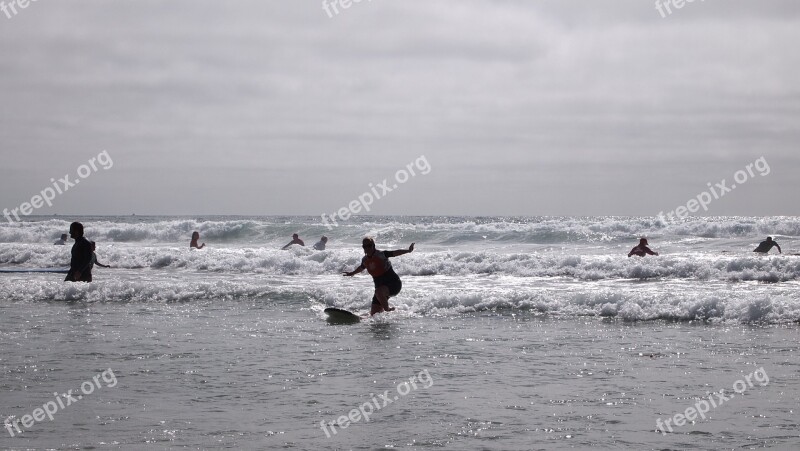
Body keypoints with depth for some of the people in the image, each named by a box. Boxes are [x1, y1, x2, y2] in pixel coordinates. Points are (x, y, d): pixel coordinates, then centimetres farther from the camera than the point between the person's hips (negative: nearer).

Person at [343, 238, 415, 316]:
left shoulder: (381, 254, -13)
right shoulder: (365, 260, 5)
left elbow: (395, 253, -18)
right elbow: (361, 267, 27)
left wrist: (408, 250, -33)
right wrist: (352, 273, 44)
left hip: (393, 283, -7)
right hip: (380, 286, 7)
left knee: (379, 292, -39)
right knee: (374, 313, -1)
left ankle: (387, 309, -19)